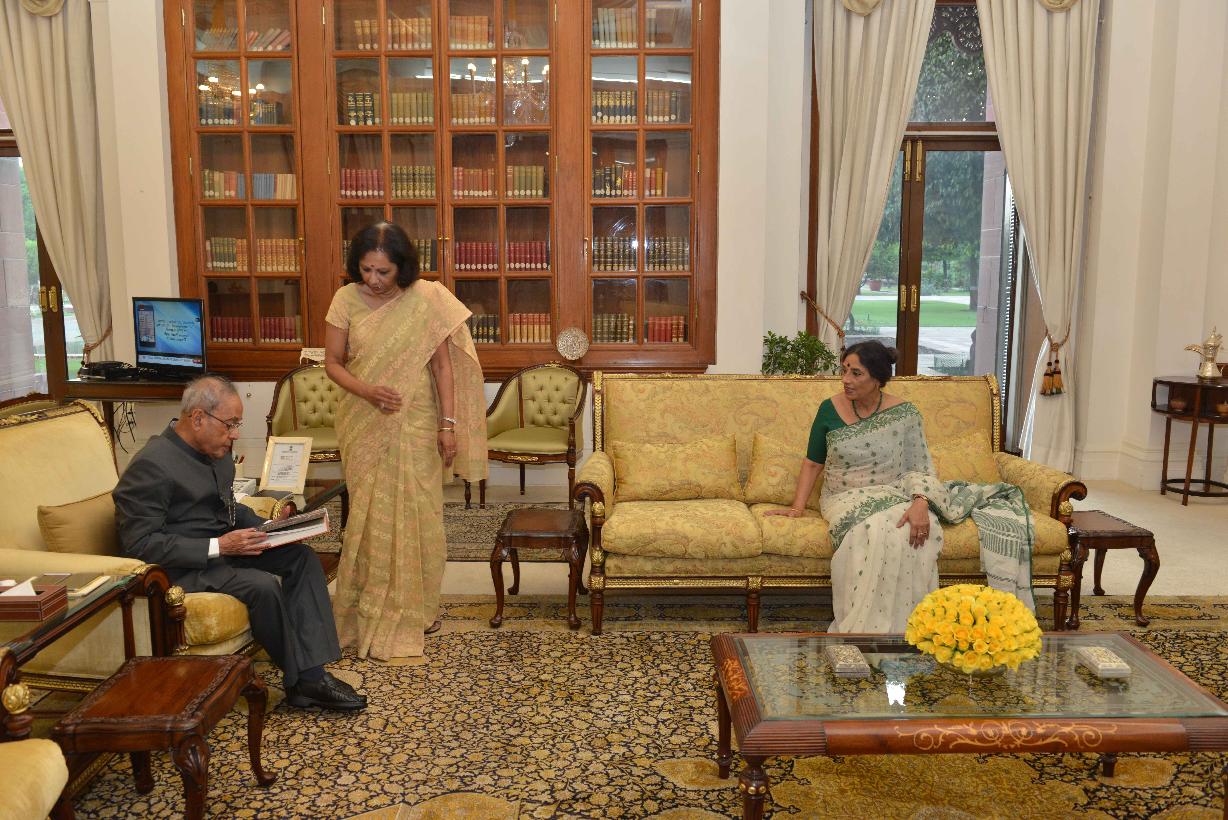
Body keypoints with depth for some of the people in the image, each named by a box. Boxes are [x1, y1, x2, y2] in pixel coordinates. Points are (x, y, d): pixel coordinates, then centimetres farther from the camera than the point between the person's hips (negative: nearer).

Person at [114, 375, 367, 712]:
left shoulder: (216, 450, 7)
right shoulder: (151, 465, -19)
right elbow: (140, 543, -21)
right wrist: (217, 547, -25)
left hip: (223, 546, 9)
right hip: (184, 567, -9)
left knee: (302, 556, -8)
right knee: (263, 585, -29)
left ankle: (312, 674, -15)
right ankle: (301, 679, -9)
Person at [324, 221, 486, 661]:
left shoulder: (426, 299, -7)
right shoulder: (346, 300, -4)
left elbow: (443, 365, -6)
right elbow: (332, 362, 1)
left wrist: (449, 424, -10)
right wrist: (366, 390, -18)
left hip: (415, 423, -1)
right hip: (364, 424, 1)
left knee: (415, 513, 4)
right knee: (370, 514, 7)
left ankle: (415, 607, 22)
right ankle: (373, 610, 21)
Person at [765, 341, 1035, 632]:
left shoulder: (904, 413, -3)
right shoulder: (830, 409, -1)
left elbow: (919, 466, -6)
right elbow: (813, 463, 8)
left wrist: (920, 502, -26)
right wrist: (797, 506, -2)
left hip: (895, 494, 1)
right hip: (847, 498, 0)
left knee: (918, 531, -33)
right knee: (877, 530, -34)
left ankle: (900, 627, -21)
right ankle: (866, 625, -22)